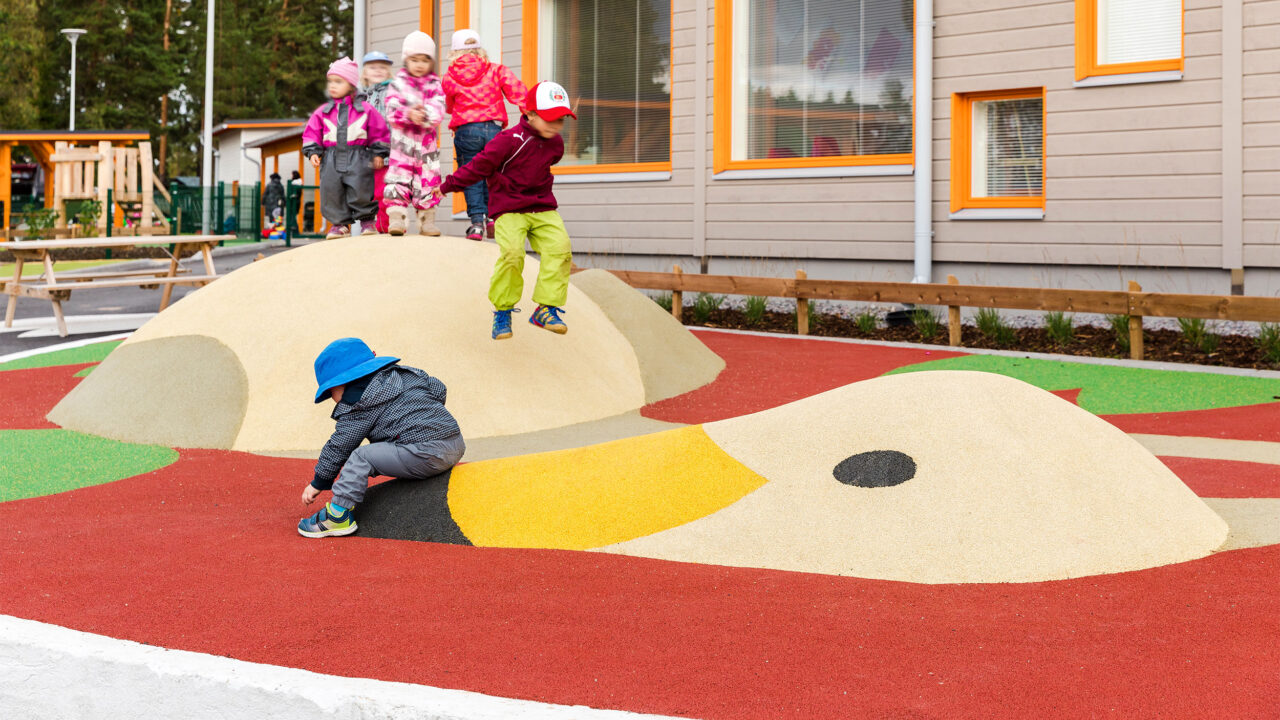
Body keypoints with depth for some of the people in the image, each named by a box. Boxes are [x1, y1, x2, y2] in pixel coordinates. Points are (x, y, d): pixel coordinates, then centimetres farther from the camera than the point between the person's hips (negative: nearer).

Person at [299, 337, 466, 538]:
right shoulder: (407, 374, 23)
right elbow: (439, 389, 31)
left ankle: (338, 515, -6)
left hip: (426, 454, -9)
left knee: (361, 457, -6)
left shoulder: (358, 406, 1)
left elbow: (338, 447, 4)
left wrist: (318, 483, 13)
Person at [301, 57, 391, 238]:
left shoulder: (365, 110, 3)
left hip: (358, 158, -2)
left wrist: (379, 153, 4)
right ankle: (340, 223, 10)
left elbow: (380, 131, 9)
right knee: (331, 190, -3)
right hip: (331, 159, 3)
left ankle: (366, 220, 12)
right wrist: (313, 152, -2)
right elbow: (311, 133, 12)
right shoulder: (323, 111, 9)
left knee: (360, 190, -9)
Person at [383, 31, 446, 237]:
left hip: (427, 143, 1)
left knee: (428, 181, 3)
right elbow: (391, 112, -7)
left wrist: (424, 115, -26)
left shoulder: (435, 85, 8)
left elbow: (438, 112, -6)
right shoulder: (398, 83, 5)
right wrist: (409, 114, -25)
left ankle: (427, 221, 13)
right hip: (402, 141, -1)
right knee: (399, 180, -8)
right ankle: (397, 219, -4)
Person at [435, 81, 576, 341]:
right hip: (509, 210, -5)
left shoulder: (556, 144, 5)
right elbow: (480, 165, -8)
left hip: (542, 207, 6)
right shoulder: (510, 140, -16)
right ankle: (502, 311, -5)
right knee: (512, 252, -25)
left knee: (560, 247, -16)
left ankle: (546, 308, -9)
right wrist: (448, 186, 0)